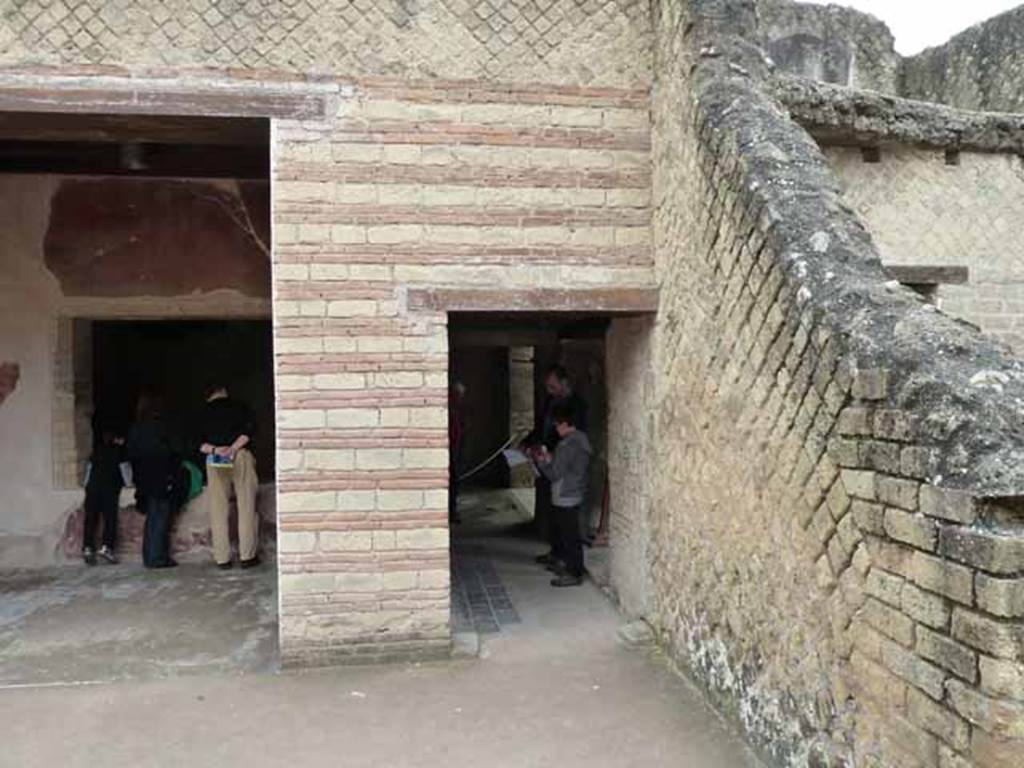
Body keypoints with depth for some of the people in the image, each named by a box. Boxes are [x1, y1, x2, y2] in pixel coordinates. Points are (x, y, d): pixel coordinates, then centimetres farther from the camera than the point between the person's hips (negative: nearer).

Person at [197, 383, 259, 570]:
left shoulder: (204, 412, 14)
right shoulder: (239, 406, 9)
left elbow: (199, 443, 3)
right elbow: (250, 430, -8)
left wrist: (215, 450, -10)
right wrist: (233, 448, -12)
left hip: (214, 461, 2)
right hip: (241, 457, -2)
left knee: (218, 510, 5)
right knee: (246, 507, 2)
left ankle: (222, 558, 6)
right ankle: (247, 556, 1)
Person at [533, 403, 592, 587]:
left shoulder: (567, 445, -23)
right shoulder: (582, 439, 8)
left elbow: (554, 474, -20)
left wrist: (542, 461, -5)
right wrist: (550, 458, 11)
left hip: (565, 499, -10)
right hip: (576, 495, 10)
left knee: (569, 536, -1)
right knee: (570, 535, 20)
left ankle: (574, 574, 6)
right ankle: (570, 566, 32)